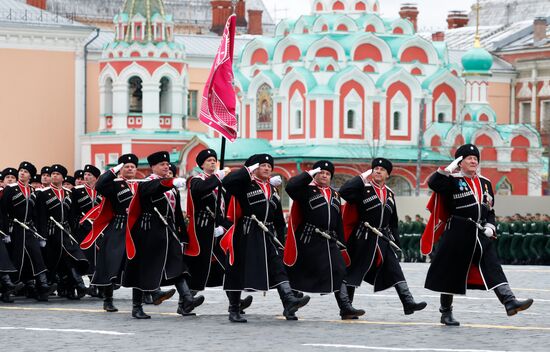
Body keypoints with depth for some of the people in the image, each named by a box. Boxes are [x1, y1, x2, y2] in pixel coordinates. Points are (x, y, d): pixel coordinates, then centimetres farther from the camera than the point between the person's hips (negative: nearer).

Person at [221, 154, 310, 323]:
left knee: (278, 267, -9)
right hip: (246, 236, -5)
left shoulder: (273, 191, 18)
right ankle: (234, 310, 10)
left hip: (267, 235, 5)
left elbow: (279, 219, 21)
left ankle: (289, 302, -21)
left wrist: (279, 240, 14)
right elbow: (226, 182, -22)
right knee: (238, 271, 1)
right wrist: (248, 170, -15)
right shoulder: (245, 184, -1)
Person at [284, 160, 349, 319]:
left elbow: (339, 222, 22)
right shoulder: (307, 190, -1)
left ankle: (345, 307, -6)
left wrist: (342, 244, 18)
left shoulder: (335, 195, 19)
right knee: (300, 273, 1)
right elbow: (290, 187, -23)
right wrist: (309, 174, -15)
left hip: (330, 241, 5)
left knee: (339, 271, -5)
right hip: (309, 241, -5)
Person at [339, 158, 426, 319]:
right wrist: (362, 177, -16)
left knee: (395, 270, -1)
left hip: (384, 239, 5)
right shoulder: (363, 189, -4)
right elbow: (343, 192, -24)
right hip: (363, 239, -5)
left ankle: (408, 303, -2)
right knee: (353, 271, 0)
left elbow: (393, 221, 20)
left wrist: (395, 242, 17)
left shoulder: (389, 194, 13)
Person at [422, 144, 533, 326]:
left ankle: (509, 301, -18)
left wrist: (490, 226, 4)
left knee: (493, 268, -8)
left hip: (481, 236, 5)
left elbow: (490, 209, 20)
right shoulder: (453, 181, -3)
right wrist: (449, 168, -20)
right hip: (457, 236, -5)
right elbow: (433, 183, -21)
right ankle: (446, 313, 14)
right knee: (451, 273, 3)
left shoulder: (485, 183, 15)